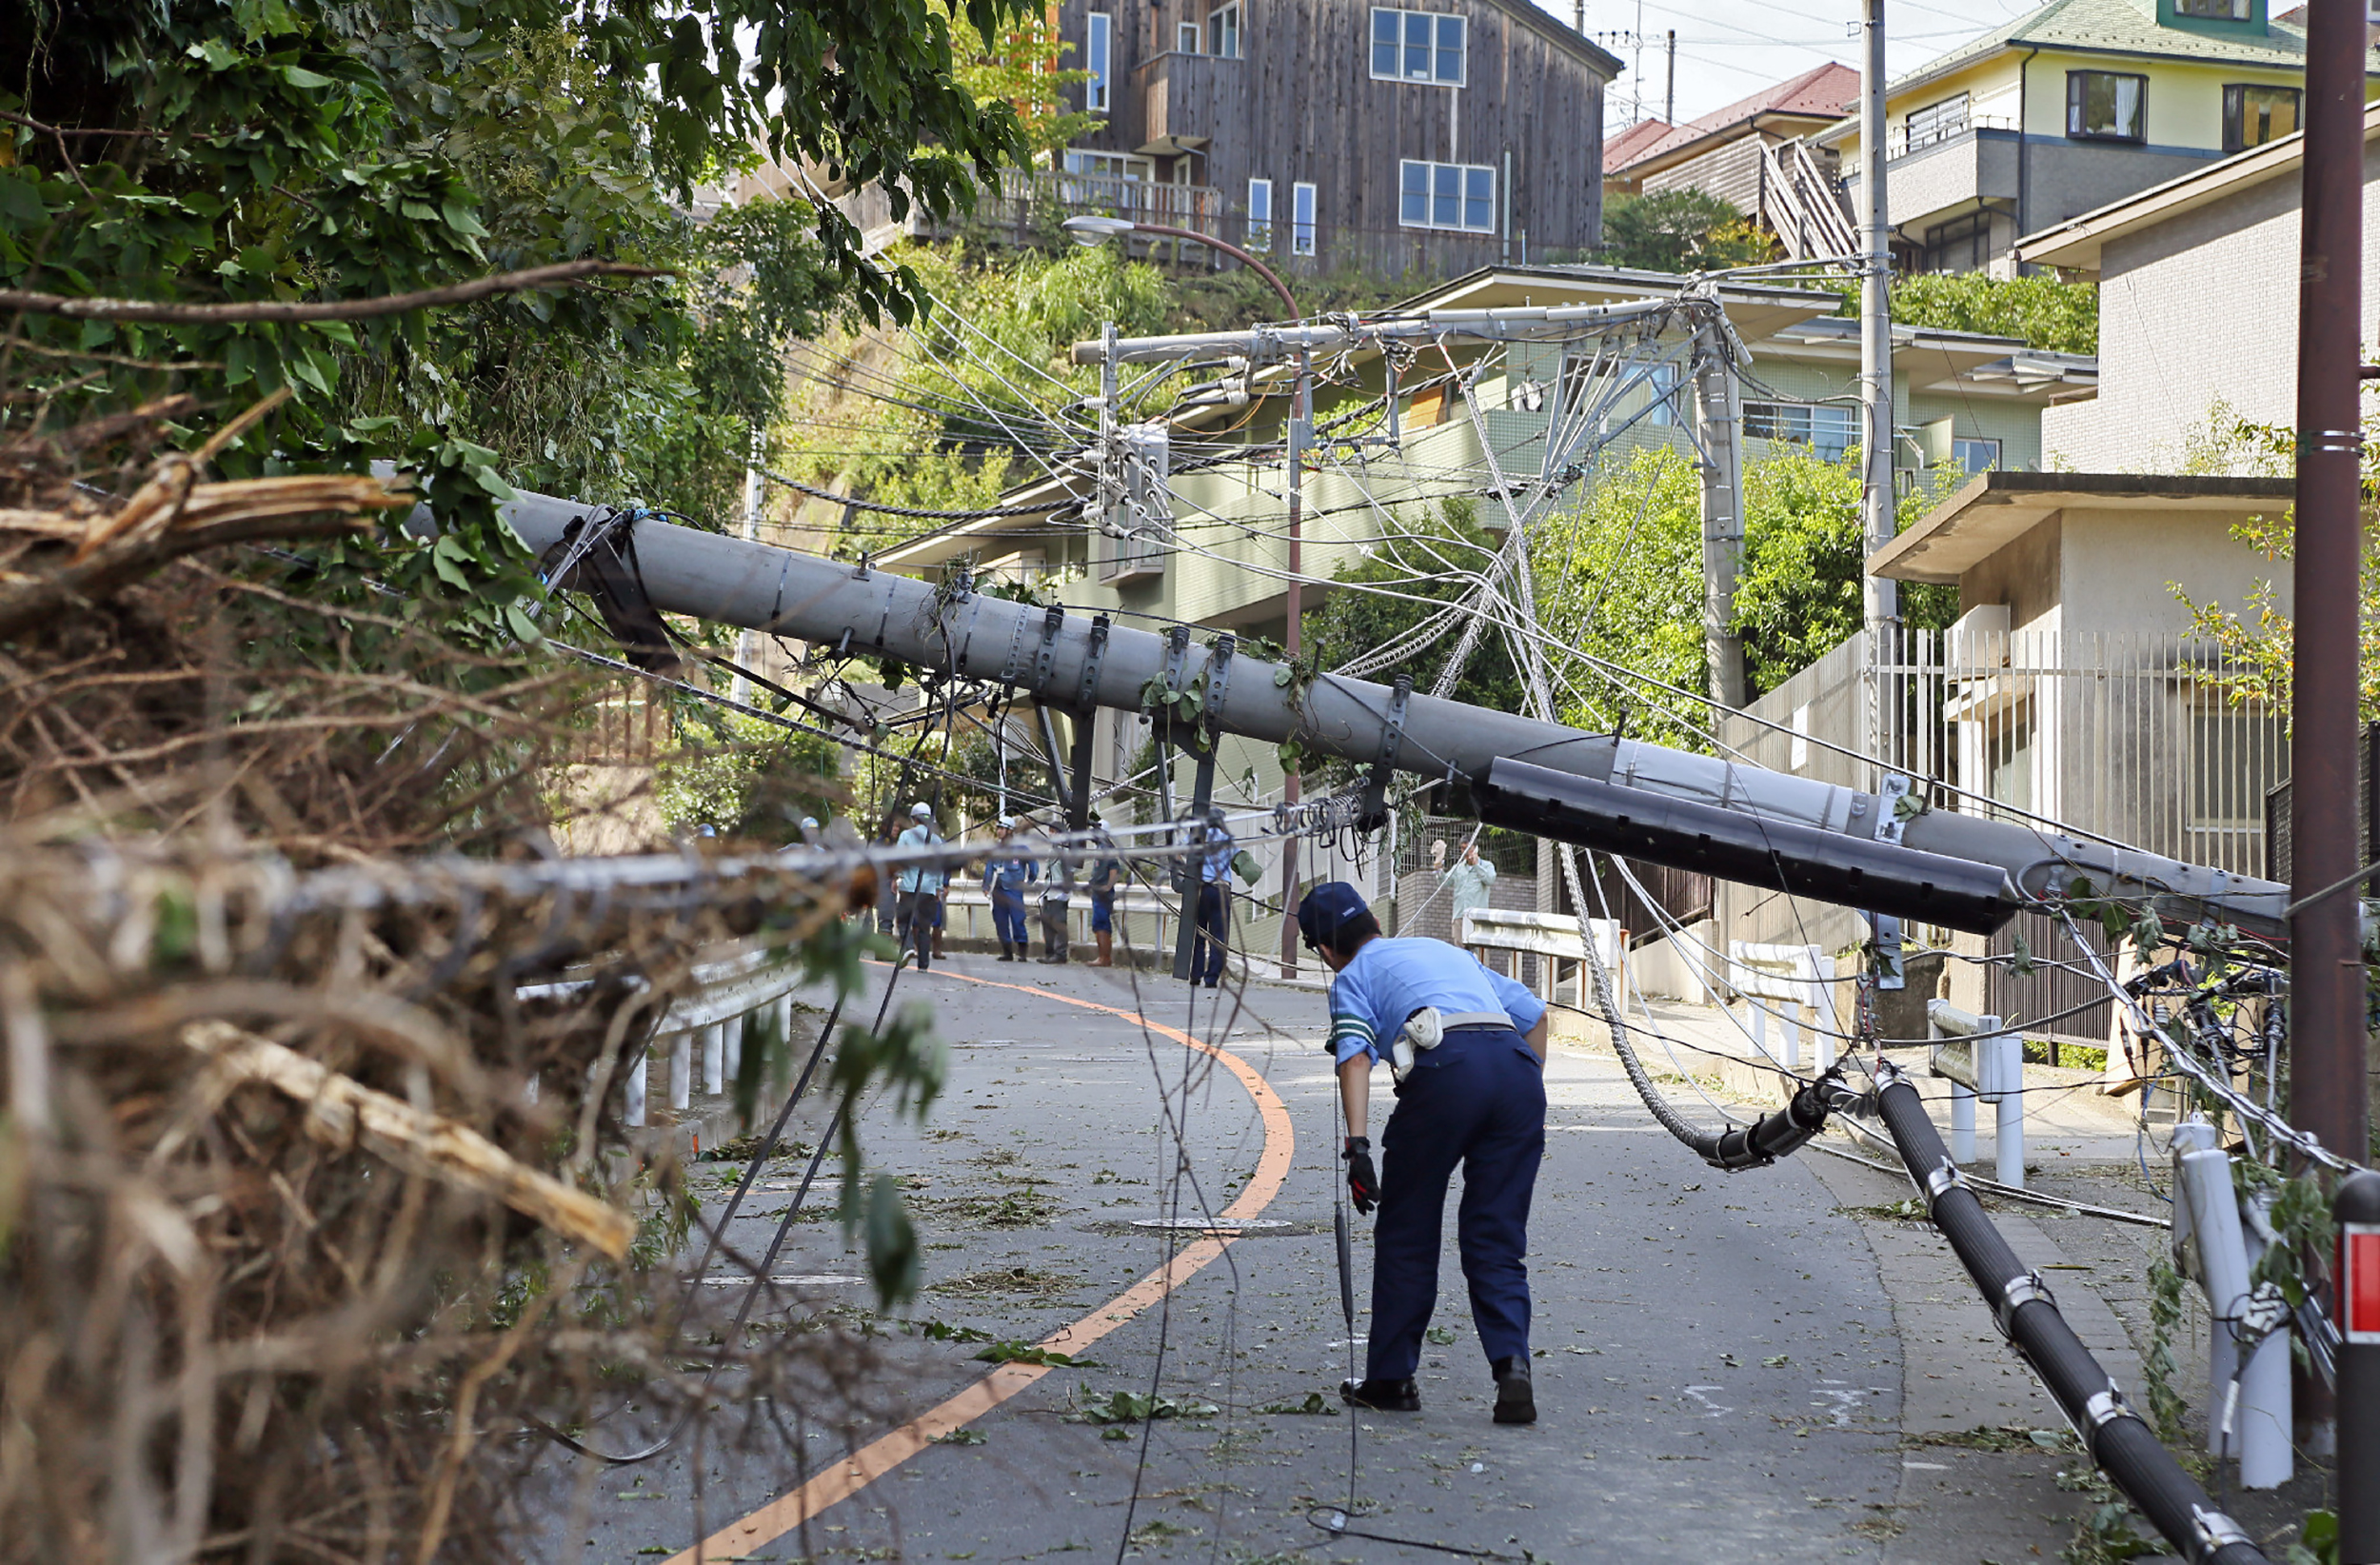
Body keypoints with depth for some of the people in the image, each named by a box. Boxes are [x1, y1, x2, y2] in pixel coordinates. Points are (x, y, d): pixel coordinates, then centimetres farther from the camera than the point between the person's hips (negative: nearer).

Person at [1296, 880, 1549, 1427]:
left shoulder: (1353, 976, 20)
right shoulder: (1445, 949, 37)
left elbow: (1355, 1054, 0)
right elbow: (1532, 1011, 30)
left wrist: (1357, 1143, -10)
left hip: (1445, 1066, -4)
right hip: (1517, 1064, 4)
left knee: (1405, 1234, 13)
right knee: (1496, 1242, 10)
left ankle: (1390, 1379, 18)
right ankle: (1512, 1365, -10)